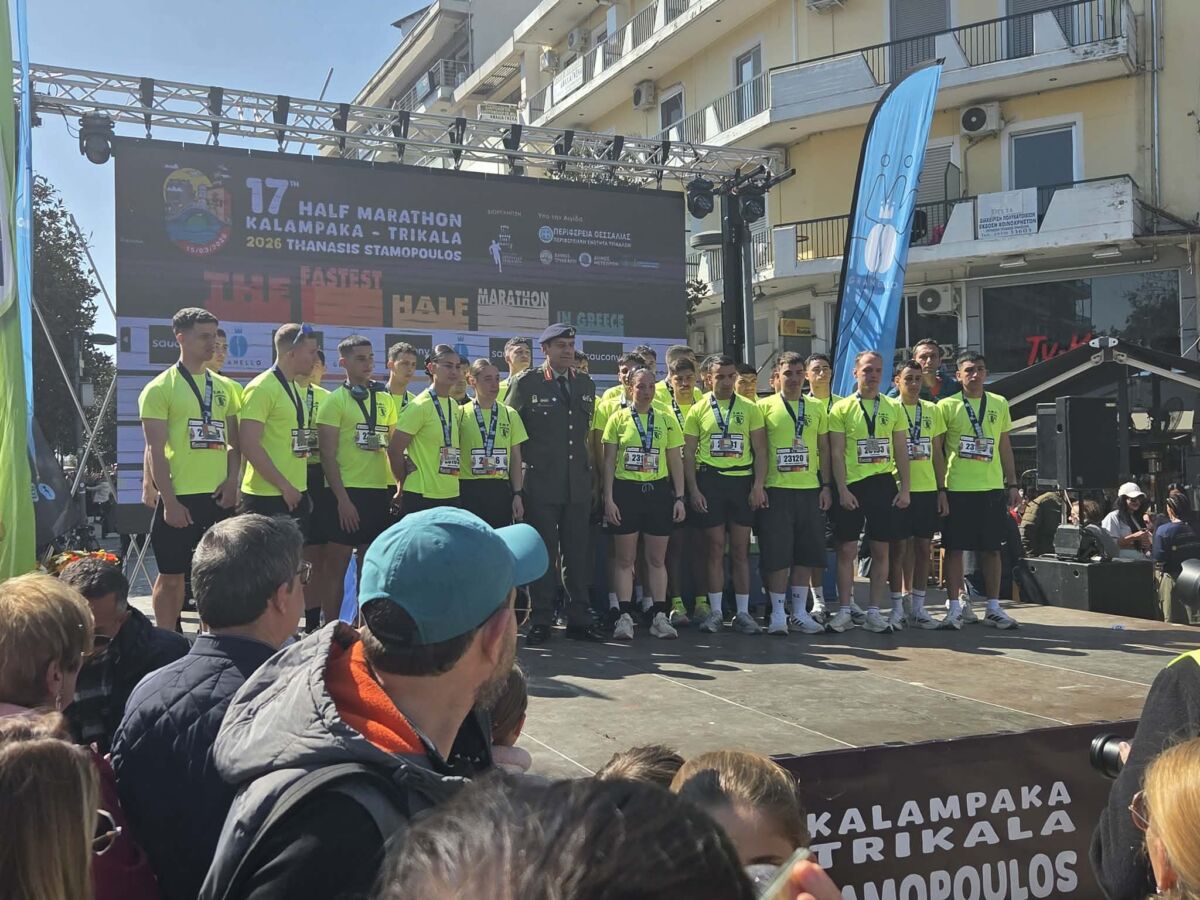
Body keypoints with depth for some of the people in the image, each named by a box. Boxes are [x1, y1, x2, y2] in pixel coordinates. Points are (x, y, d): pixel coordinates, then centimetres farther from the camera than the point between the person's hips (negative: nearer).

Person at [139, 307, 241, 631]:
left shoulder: (224, 387, 10)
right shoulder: (160, 388, -4)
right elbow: (156, 450, -8)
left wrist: (232, 480, -3)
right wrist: (169, 501, -14)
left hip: (219, 496, 5)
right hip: (180, 496, -5)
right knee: (171, 575, 4)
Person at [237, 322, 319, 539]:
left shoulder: (295, 388, 14)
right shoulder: (261, 388, -13)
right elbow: (249, 445, -19)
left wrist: (301, 489, 16)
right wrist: (284, 486, -18)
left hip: (295, 494, 9)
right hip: (267, 498, -8)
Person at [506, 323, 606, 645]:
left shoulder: (586, 384, 13)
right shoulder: (525, 383, -2)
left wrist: (594, 478, 15)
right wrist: (523, 471, -1)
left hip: (579, 483, 4)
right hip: (540, 483, -4)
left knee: (578, 554, 7)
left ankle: (579, 619, 15)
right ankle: (540, 621, 9)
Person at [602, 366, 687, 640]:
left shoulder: (666, 419, 7)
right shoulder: (618, 418, 2)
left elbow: (676, 462, 8)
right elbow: (609, 461, 1)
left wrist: (679, 497, 2)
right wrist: (608, 498, -5)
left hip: (658, 491, 2)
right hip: (625, 491, -1)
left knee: (657, 558, 6)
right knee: (625, 559, 2)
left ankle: (659, 615, 12)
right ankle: (625, 616, 6)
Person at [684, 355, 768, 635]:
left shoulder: (749, 409, 6)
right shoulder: (698, 410, 5)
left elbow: (760, 450, 5)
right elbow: (688, 453, 4)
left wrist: (758, 485, -6)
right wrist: (693, 490, -5)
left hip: (742, 481, 1)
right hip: (710, 481, -1)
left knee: (740, 550, 5)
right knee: (715, 549, 3)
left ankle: (743, 612, 11)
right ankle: (715, 612, 11)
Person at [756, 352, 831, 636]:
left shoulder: (817, 407, 10)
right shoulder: (765, 406, 0)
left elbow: (824, 449, 13)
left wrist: (826, 485, 6)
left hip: (810, 489, 4)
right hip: (776, 489, -3)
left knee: (806, 551, 7)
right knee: (776, 552, -3)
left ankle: (799, 612, 18)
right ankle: (778, 612, 7)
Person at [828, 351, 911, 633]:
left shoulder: (894, 407, 9)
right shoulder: (841, 408, 2)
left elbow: (901, 451, 9)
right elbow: (836, 453, -2)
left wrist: (905, 488, 2)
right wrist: (842, 490, -10)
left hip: (884, 483, 2)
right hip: (852, 485, -2)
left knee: (881, 550, 5)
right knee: (846, 549, 0)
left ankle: (873, 612, 13)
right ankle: (844, 611, 9)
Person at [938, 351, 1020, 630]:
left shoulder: (999, 404, 10)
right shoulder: (947, 406, 0)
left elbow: (1005, 447, 15)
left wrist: (1012, 483, 11)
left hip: (992, 487, 3)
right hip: (957, 489, -3)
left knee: (992, 548, 6)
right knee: (954, 548, 1)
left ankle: (993, 608, 15)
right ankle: (955, 607, 9)